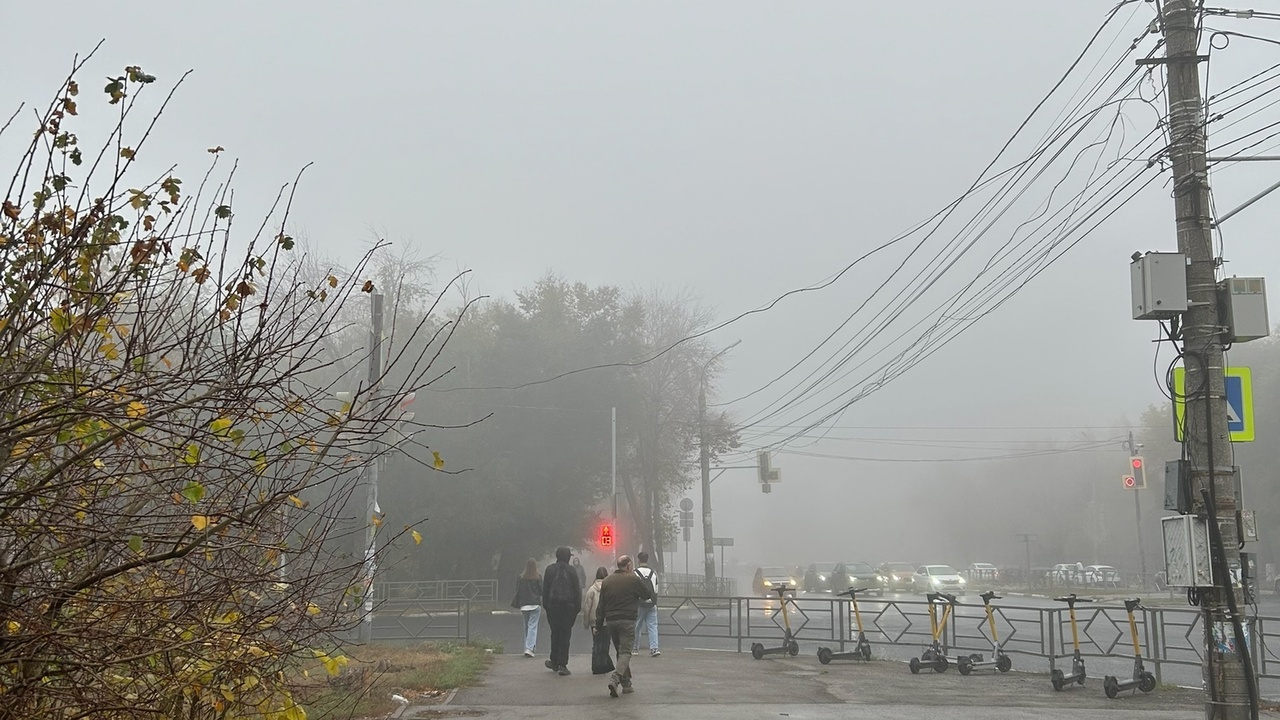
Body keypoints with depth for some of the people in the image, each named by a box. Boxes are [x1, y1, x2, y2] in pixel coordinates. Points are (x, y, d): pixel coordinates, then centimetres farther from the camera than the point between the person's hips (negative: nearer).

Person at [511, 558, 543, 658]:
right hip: (535, 604, -3)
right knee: (533, 626, -4)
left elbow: (517, 592, 7)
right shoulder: (538, 578, -4)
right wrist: (542, 606, 9)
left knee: (526, 626, 15)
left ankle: (527, 648, 17)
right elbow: (541, 593, -1)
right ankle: (529, 648, -15)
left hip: (524, 605, 3)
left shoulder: (520, 578, 4)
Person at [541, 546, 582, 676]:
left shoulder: (550, 569, 1)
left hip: (553, 606, 1)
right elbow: (577, 590, -1)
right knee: (565, 634, 0)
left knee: (555, 633, 14)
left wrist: (545, 605, 9)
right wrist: (578, 607, 5)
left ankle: (554, 661, 21)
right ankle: (562, 664, -4)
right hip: (568, 606, -1)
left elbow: (545, 589, 3)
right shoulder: (571, 570, -2)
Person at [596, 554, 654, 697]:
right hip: (627, 621, -5)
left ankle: (626, 683, 19)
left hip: (611, 621, 5)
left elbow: (601, 605, 9)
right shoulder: (633, 579, -6)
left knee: (620, 652, 17)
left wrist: (598, 624, 12)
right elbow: (647, 595, 6)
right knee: (625, 652, -5)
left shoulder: (607, 581, 9)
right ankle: (614, 679, -25)